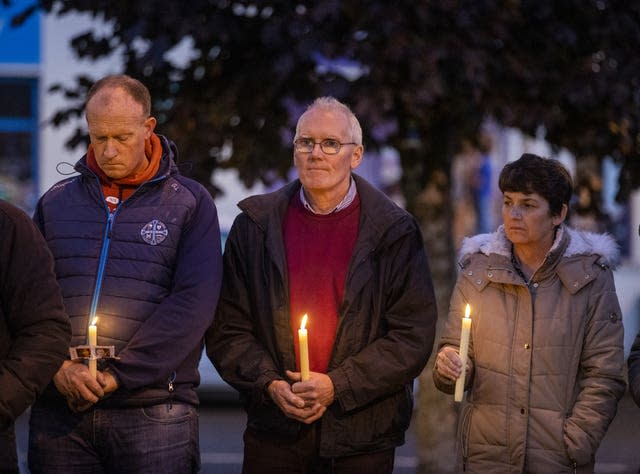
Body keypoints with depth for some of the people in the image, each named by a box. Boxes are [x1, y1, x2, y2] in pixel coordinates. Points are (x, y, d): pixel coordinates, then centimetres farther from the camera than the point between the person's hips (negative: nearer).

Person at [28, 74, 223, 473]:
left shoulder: (190, 202, 5)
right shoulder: (56, 202, 15)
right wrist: (56, 367, -9)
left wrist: (117, 375, -12)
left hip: (153, 410, -2)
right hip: (59, 408, 2)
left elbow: (194, 303, -6)